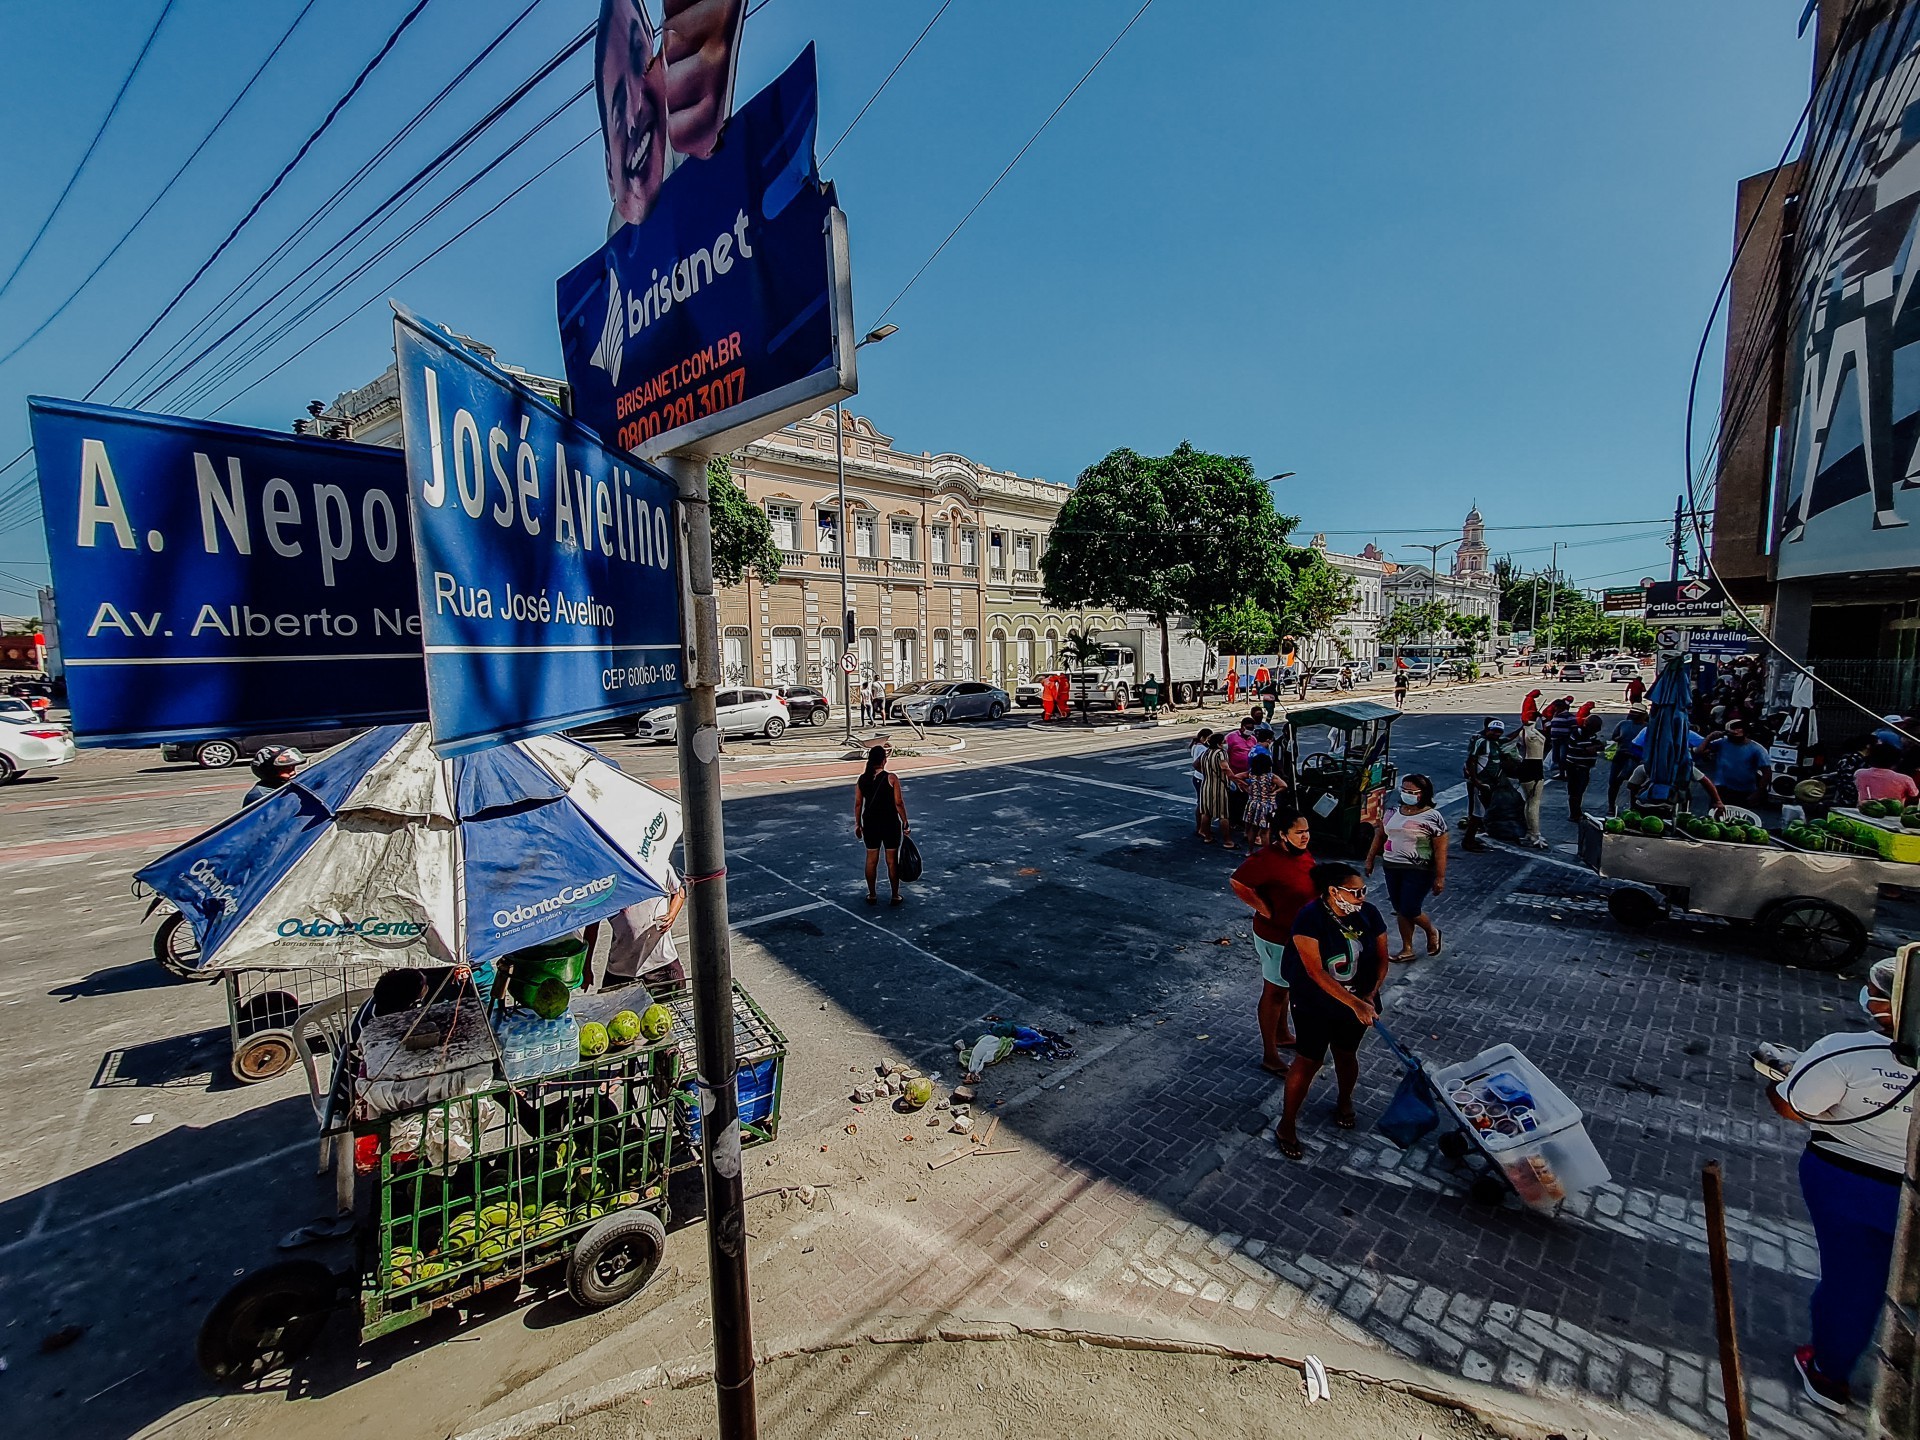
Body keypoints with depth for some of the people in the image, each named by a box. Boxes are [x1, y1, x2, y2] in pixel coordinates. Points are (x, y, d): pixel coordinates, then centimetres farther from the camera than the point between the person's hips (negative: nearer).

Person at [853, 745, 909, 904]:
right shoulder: (891, 778, -13)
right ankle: (895, 896, 17)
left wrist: (857, 824, 15)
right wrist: (905, 823, -2)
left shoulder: (862, 779, -1)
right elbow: (898, 803, -11)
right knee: (892, 861, 8)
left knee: (871, 860, 14)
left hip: (870, 824, 3)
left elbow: (858, 804, 5)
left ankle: (872, 895, 23)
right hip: (890, 824, -3)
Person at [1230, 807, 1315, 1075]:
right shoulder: (1267, 859, -29)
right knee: (1274, 992, 5)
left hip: (1296, 933, 8)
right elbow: (1237, 883, -32)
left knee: (1284, 986, 25)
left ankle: (1283, 1034, 46)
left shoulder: (1301, 853, -1)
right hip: (1276, 937, -8)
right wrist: (1265, 910, -24)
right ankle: (1270, 1056, 19)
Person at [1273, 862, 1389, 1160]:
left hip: (1358, 1001, 4)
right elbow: (1316, 971, -28)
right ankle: (1286, 1125, 20)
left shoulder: (1369, 915, -12)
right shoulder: (1309, 918, -27)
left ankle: (1344, 1101, 52)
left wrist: (1369, 996, -17)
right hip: (1315, 1004, -4)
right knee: (1308, 1061, 4)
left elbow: (1381, 958, -3)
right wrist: (1354, 1004, -32)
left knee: (1346, 1054, 23)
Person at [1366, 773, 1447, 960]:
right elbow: (1380, 835, 17)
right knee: (1400, 910, 10)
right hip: (1393, 868, 6)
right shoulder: (1394, 812, 7)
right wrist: (1370, 860, 17)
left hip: (1419, 871, -6)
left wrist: (1440, 878, -14)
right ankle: (1407, 950, 21)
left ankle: (1432, 932, 26)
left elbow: (1440, 850, -12)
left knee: (1409, 910, -5)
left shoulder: (1432, 817, -11)